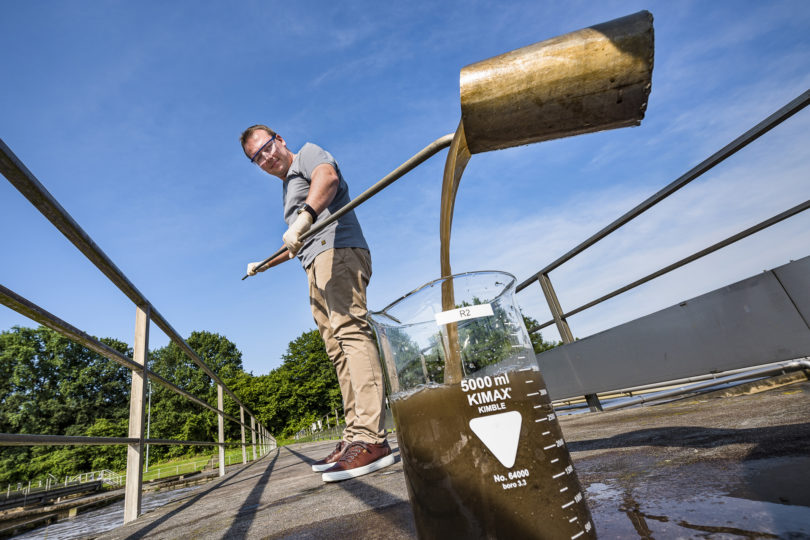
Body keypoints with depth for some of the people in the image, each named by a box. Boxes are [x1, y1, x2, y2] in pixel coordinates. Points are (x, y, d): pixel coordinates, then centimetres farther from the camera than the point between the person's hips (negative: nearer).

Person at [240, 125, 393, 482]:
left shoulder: (309, 153, 11)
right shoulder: (288, 188, 34)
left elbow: (328, 176, -16)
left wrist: (305, 216, -34)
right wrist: (265, 265, 50)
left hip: (338, 250, -9)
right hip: (316, 268, 9)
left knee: (349, 330, -23)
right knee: (337, 348, 0)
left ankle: (371, 437, -29)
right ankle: (355, 437, 0)